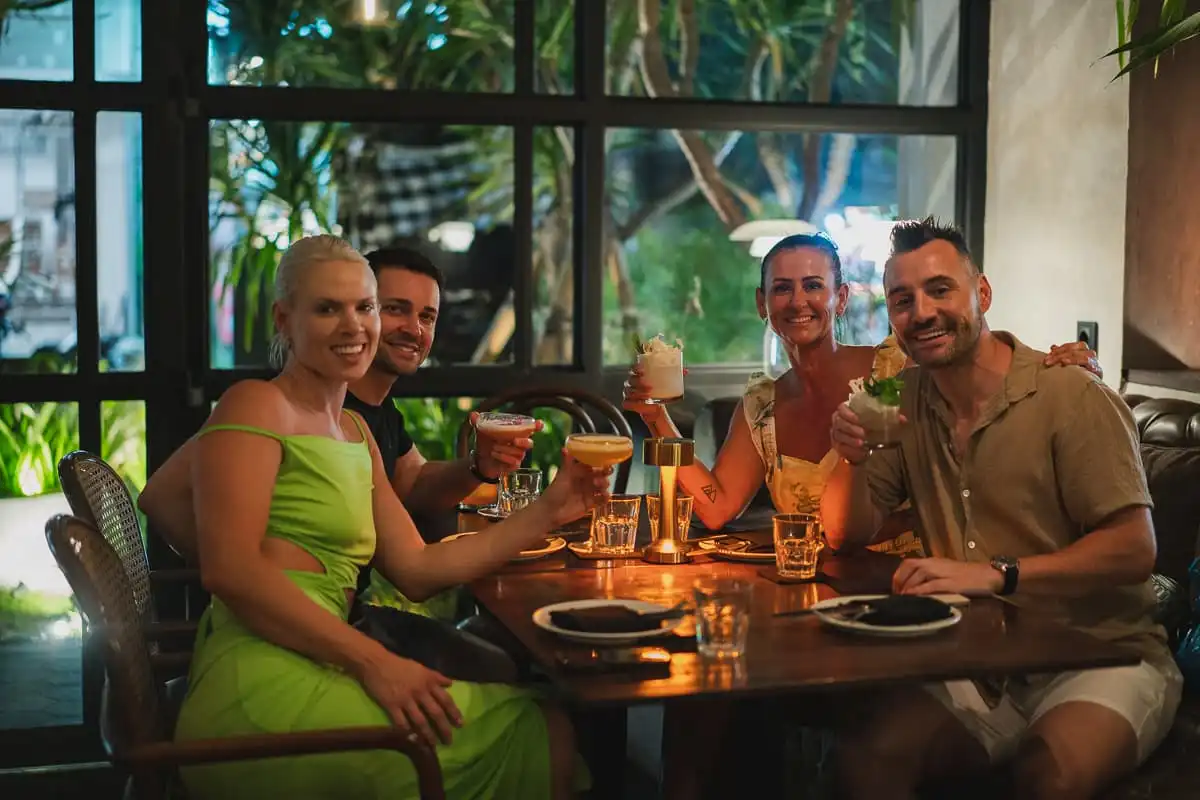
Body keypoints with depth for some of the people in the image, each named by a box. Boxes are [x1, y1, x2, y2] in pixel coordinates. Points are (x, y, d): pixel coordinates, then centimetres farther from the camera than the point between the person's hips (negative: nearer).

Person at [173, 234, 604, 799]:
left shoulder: (354, 432, 21)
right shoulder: (255, 405, -4)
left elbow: (416, 570, 14)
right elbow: (229, 568, -17)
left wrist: (547, 512, 8)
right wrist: (373, 661, -22)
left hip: (317, 672, 8)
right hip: (262, 683, -8)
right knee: (539, 739, -10)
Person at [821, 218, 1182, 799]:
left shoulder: (1071, 397, -12)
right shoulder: (905, 400, 7)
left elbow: (1134, 550, -15)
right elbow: (848, 534, 9)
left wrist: (995, 574, -24)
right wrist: (852, 459, -11)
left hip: (1102, 656, -4)